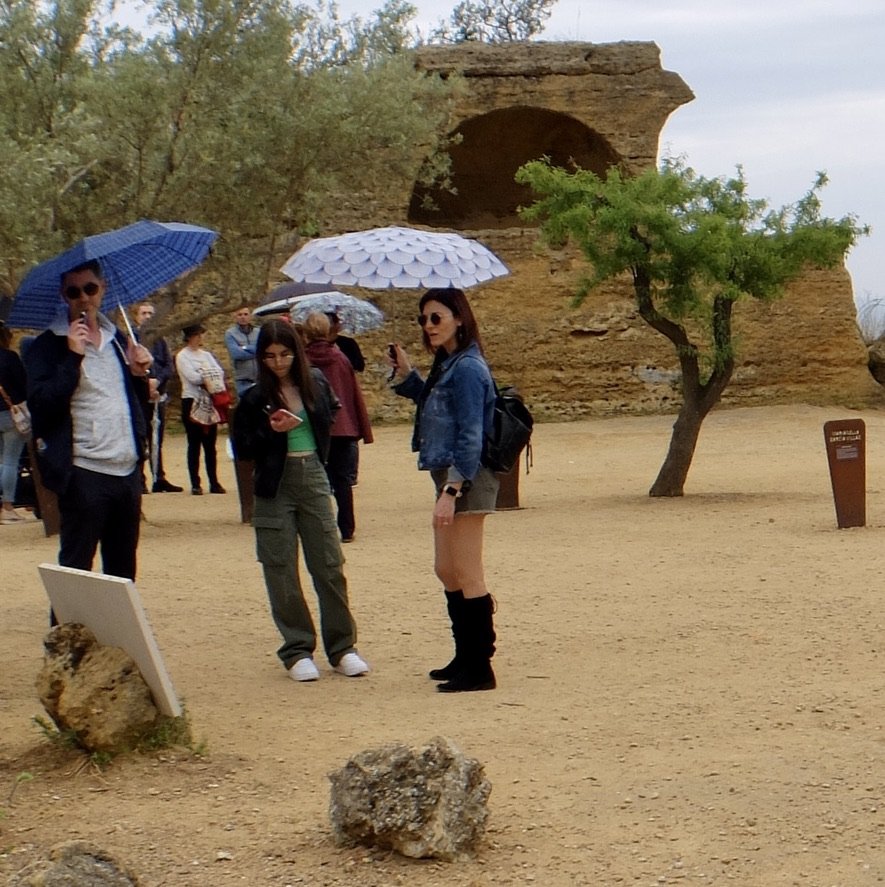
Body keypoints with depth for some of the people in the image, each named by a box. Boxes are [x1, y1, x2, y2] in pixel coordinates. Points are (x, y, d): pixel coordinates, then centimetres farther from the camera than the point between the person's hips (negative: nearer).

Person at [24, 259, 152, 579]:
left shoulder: (118, 339, 16)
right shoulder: (47, 346, -3)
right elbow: (41, 405, -15)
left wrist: (139, 373, 4)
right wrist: (73, 357, -19)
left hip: (128, 469, 6)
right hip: (84, 473, -6)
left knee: (123, 570, 13)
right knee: (75, 568, -3)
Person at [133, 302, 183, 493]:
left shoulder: (159, 340, 13)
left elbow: (169, 366, 6)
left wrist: (157, 381, -12)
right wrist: (144, 384, -17)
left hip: (158, 395, 4)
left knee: (157, 440, 10)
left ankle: (159, 478, 15)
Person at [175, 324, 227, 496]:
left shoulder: (206, 355, 15)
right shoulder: (182, 356, -2)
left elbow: (220, 372, 3)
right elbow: (192, 377, -14)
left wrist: (203, 375, -12)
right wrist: (210, 375, -2)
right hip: (192, 401, -5)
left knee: (210, 444, 5)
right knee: (194, 445, -3)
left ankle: (214, 483, 8)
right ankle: (195, 484, -1)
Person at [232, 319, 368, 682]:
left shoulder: (315, 383, 4)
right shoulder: (255, 396, -4)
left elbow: (331, 414, 24)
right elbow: (241, 448, -3)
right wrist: (270, 431, -17)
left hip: (314, 478, 2)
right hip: (275, 486, -2)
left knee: (330, 565, 3)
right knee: (282, 572, 0)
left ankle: (342, 647, 12)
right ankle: (297, 650, 10)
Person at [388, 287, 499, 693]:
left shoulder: (467, 368, -16)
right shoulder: (447, 365, 14)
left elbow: (471, 436, -21)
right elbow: (435, 409, 24)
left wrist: (451, 491, -25)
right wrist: (406, 375, 17)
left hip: (466, 480, -11)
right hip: (449, 478, 11)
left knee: (467, 575, -6)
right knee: (447, 571, 18)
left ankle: (479, 668, 0)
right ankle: (465, 658, 28)